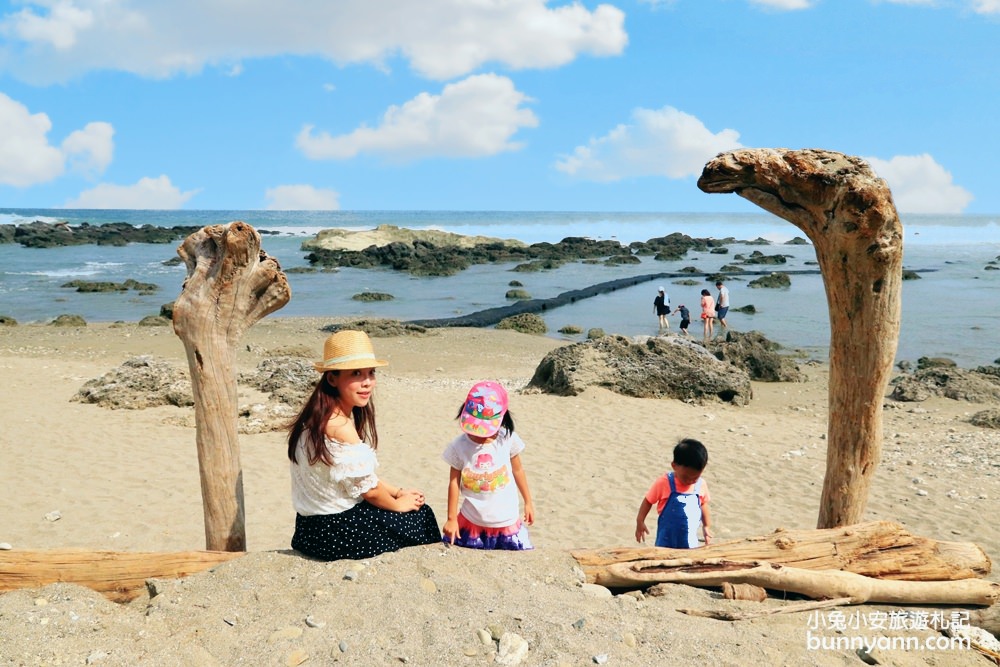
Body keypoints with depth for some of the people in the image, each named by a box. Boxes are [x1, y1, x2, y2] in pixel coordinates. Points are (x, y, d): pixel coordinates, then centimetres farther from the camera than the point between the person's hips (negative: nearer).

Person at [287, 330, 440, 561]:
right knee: (421, 517, 11)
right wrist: (398, 504, -1)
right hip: (335, 530, -9)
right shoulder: (339, 425, -27)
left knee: (418, 508, 23)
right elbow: (368, 489, -18)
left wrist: (399, 492, 10)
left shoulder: (323, 417, 2)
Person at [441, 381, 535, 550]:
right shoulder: (459, 446, -12)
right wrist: (451, 519, -2)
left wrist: (528, 502, 12)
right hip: (470, 523, 0)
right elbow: (454, 482, -4)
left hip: (506, 522, 0)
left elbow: (518, 470, 4)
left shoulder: (508, 440, -11)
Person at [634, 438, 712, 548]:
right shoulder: (664, 482, -16)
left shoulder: (701, 485, -6)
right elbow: (648, 501, -4)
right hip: (667, 540, -3)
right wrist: (640, 522, -6)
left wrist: (707, 526, 17)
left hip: (690, 541, 3)